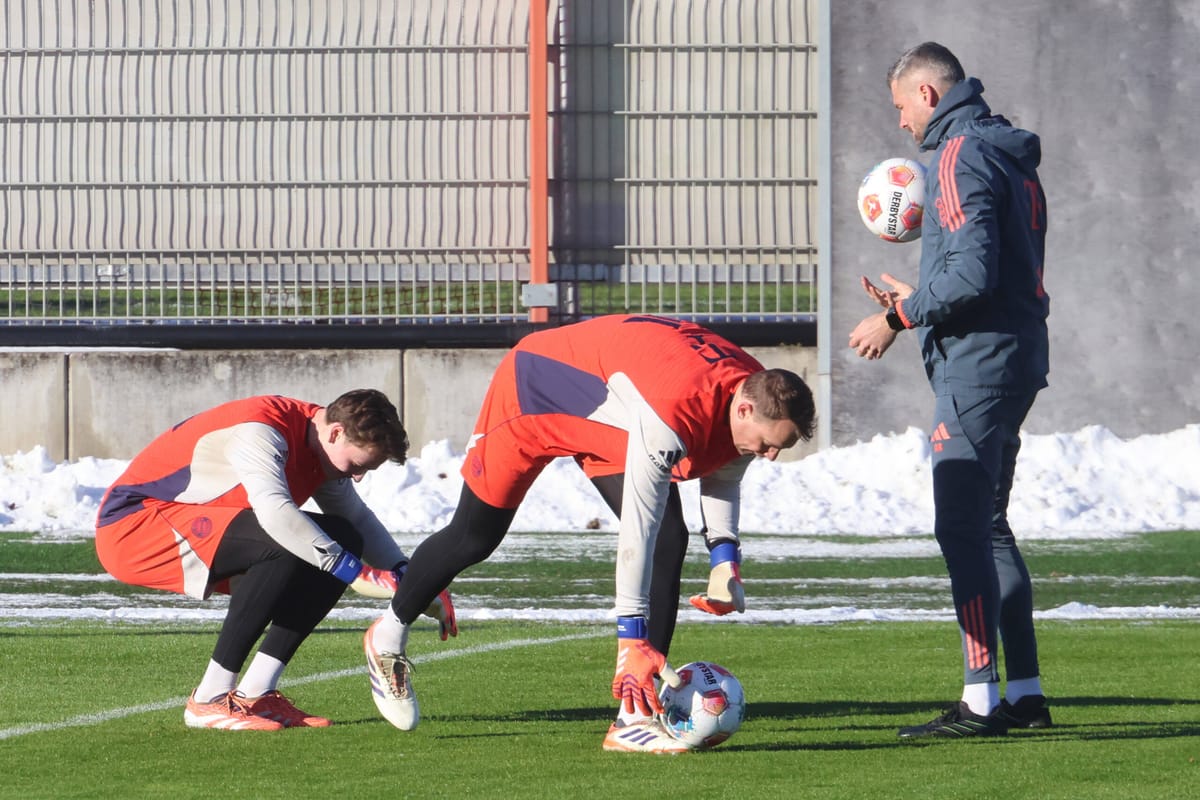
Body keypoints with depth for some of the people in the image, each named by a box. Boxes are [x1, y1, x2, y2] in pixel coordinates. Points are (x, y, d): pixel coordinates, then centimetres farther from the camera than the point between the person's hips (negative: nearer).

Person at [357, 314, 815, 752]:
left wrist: (724, 557, -9)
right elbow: (637, 527, -41)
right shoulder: (674, 413, -44)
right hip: (532, 392, -7)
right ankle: (390, 635, 39)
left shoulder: (756, 397, -19)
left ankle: (636, 719, -12)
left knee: (669, 541, -12)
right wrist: (631, 638, -39)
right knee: (473, 538, 9)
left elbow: (722, 472, 4)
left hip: (603, 417, 7)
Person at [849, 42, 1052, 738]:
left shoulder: (961, 157, -13)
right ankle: (1025, 693, 15)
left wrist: (898, 317, -12)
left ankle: (981, 702, -14)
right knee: (988, 526, 15)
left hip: (977, 363, -10)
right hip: (1017, 358, 10)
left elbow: (973, 274, -22)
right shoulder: (1009, 156, 17)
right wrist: (917, 303, 23)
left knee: (963, 527, -10)